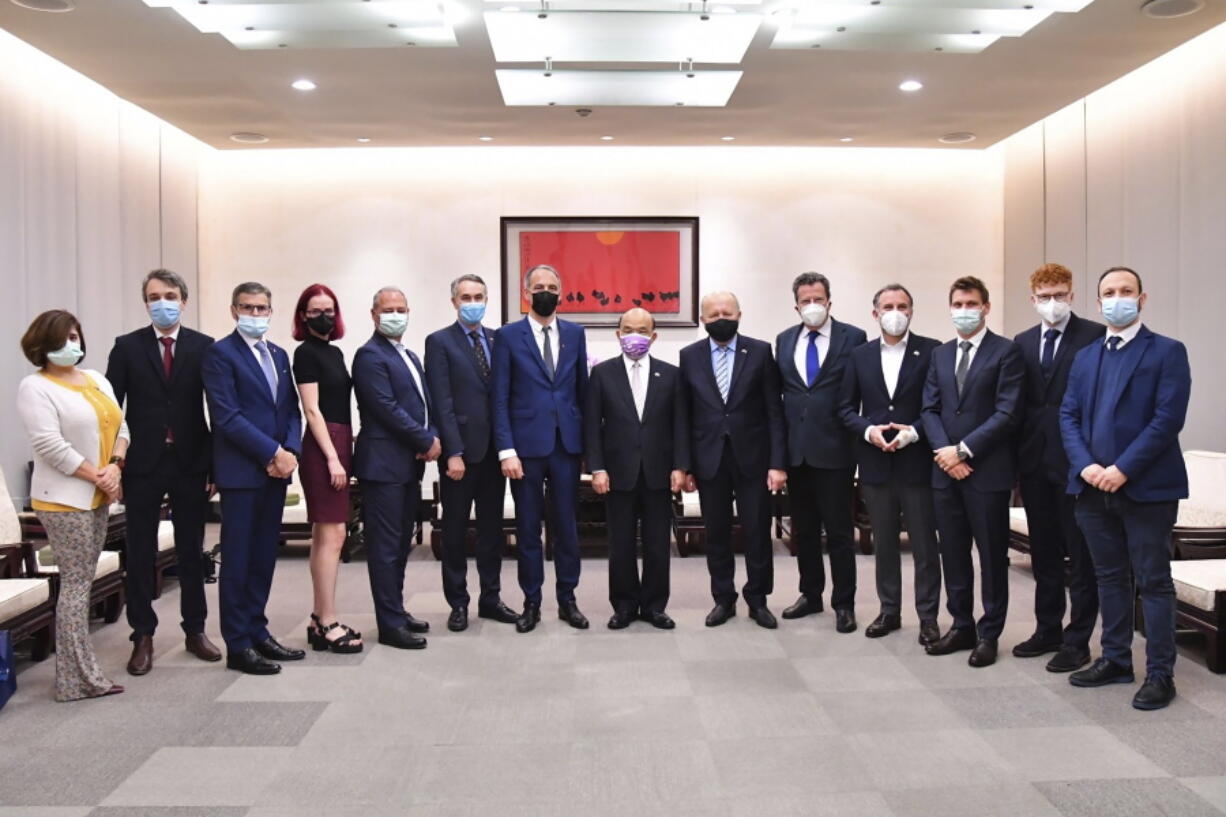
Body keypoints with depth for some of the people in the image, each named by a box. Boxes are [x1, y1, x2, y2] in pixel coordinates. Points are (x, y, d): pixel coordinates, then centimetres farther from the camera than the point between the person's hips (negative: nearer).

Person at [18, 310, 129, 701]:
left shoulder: (97, 379, 14)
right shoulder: (35, 387, -9)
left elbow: (120, 426, 10)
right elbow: (50, 446, -17)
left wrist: (115, 466, -8)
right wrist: (98, 477, -14)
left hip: (97, 498, 7)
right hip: (64, 500, -7)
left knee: (82, 583, 10)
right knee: (76, 585, -6)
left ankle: (78, 671, 17)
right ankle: (78, 679, 1)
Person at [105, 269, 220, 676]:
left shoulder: (204, 347, 1)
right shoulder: (127, 347, 1)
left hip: (191, 463, 0)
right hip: (142, 464, 0)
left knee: (191, 551, 10)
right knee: (140, 553, 7)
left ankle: (195, 631, 22)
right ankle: (143, 637, 17)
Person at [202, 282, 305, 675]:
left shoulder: (279, 355, 16)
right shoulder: (221, 353, -5)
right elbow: (227, 416, -14)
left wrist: (290, 451, -4)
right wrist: (273, 453, -14)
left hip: (276, 470, 7)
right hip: (241, 472, -6)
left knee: (264, 558, 12)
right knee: (237, 561, 1)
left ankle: (257, 632, 22)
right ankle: (238, 646, 8)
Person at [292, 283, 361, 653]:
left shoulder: (334, 352, 17)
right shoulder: (306, 352, -6)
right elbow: (312, 410, -12)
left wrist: (344, 453, 14)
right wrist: (332, 458, -17)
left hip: (339, 446, 9)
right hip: (322, 448, -9)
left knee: (324, 535, 9)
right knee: (332, 535, -9)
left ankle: (319, 621, 15)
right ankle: (328, 624, -5)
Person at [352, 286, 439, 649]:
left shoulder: (410, 357, 18)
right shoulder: (370, 356, -10)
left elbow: (423, 403, 16)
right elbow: (387, 409, -18)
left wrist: (432, 438, -3)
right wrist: (427, 441, -13)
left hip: (411, 463, 9)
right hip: (384, 464, -9)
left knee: (402, 542, 14)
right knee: (386, 546, -3)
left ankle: (396, 611, 24)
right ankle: (391, 624, 2)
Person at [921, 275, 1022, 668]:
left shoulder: (1006, 352, -4)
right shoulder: (940, 354, 14)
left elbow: (1007, 412, -12)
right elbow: (930, 410, 9)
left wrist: (964, 450, -15)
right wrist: (944, 451, -8)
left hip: (988, 471, -5)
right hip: (946, 470, 5)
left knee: (992, 556, 5)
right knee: (953, 554, 11)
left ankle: (989, 634, 15)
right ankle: (961, 626, 23)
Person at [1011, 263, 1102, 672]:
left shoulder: (1094, 336, -5)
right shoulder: (1023, 342, 11)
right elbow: (1018, 401, 11)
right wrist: (1019, 453, 4)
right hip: (1035, 459, 5)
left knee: (1081, 555, 2)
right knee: (1043, 552, 14)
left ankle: (1077, 641, 11)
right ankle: (1047, 630, 25)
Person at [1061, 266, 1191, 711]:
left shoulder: (1167, 352, -2)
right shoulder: (1085, 357, 14)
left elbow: (1168, 418, -12)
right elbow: (1068, 416, 8)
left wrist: (1123, 469, -18)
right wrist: (1086, 465, -9)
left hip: (1147, 486, -5)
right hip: (1093, 487, 5)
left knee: (1154, 581, 2)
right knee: (1110, 577, 14)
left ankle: (1160, 673, 11)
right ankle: (1115, 660, 25)